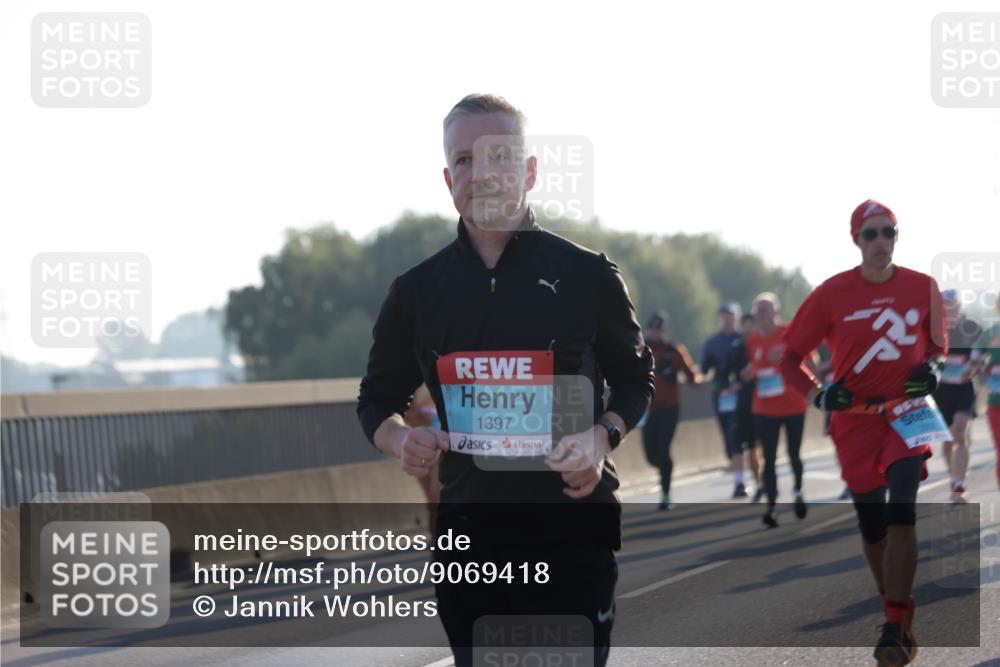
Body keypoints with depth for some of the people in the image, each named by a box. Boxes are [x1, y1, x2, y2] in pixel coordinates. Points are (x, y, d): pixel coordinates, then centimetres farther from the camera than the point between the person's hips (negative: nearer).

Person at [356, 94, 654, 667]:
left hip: (573, 539, -3)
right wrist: (400, 439, -6)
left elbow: (636, 381, 10)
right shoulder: (417, 290, 7)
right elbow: (379, 399, 17)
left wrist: (603, 437, -11)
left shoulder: (587, 275, 0)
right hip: (468, 538, 3)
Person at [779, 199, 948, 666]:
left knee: (901, 514, -17)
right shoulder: (832, 294, -5)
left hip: (908, 413, 0)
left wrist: (931, 368, -5)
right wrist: (818, 395, -18)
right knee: (872, 525, 6)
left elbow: (938, 342, 17)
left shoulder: (922, 288, 0)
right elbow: (790, 358, -1)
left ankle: (895, 629, -16)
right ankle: (896, 608, 27)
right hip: (854, 418, 0)